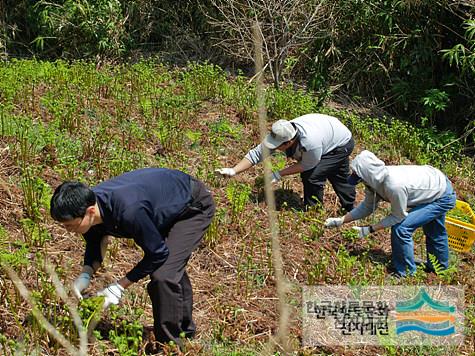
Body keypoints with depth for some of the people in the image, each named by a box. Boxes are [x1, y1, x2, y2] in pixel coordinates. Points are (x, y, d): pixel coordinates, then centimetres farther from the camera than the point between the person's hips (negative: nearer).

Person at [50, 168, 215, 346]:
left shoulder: (128, 212, -43)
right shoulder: (89, 203, -19)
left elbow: (158, 253, -29)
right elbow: (94, 244, 2)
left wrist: (119, 286, -25)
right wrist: (86, 274, -17)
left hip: (196, 206, -9)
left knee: (163, 276, -20)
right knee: (173, 267, 24)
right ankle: (184, 330, 45)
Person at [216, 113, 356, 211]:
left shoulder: (310, 142, -46)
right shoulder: (279, 135, -27)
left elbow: (306, 165, -28)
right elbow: (256, 153, -21)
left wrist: (279, 174, -27)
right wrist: (233, 171, -29)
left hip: (342, 144, -7)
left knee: (312, 176, -18)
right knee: (339, 178, 25)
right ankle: (350, 210, 47)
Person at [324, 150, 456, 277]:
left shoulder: (394, 186, -41)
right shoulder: (375, 179, -16)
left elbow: (398, 216, -26)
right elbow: (367, 206, -2)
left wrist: (370, 229, -22)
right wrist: (341, 220, -5)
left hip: (443, 197, -9)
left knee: (400, 228, -17)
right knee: (433, 232, 29)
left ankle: (405, 273, 1)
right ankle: (441, 267, 53)